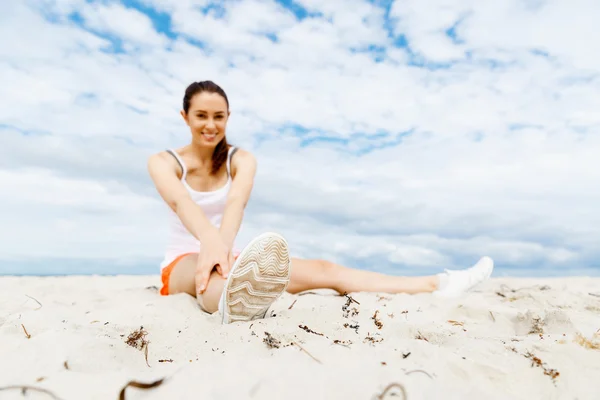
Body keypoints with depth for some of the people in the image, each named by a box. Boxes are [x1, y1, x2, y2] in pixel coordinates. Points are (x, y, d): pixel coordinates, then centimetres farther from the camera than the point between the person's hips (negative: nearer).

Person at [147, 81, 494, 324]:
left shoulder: (242, 160, 0)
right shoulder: (162, 162, -4)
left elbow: (237, 201, -23)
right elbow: (181, 203, -28)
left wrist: (221, 247, -45)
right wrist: (211, 243, -50)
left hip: (228, 258, 3)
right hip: (183, 265, -2)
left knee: (324, 269, -17)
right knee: (207, 268, -42)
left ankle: (437, 286, -23)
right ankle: (234, 300, -79)